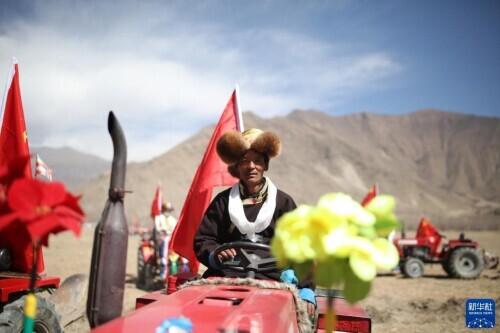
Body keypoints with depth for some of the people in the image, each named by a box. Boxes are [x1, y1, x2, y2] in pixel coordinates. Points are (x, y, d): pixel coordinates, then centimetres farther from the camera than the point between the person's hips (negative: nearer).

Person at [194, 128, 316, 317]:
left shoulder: (283, 202, 11)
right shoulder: (223, 201, 13)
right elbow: (202, 240, 12)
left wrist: (306, 290, -1)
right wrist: (214, 254, -11)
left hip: (271, 277, 0)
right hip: (226, 275, 1)